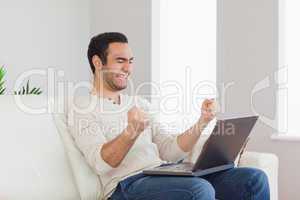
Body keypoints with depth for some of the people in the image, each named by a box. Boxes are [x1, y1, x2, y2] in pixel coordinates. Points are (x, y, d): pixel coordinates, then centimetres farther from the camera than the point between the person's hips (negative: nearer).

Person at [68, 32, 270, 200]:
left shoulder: (141, 103, 24)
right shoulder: (82, 108, 3)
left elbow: (170, 151, 14)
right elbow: (101, 164, -13)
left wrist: (202, 123, -1)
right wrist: (131, 132, -29)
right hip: (127, 184, -6)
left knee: (255, 179, -11)